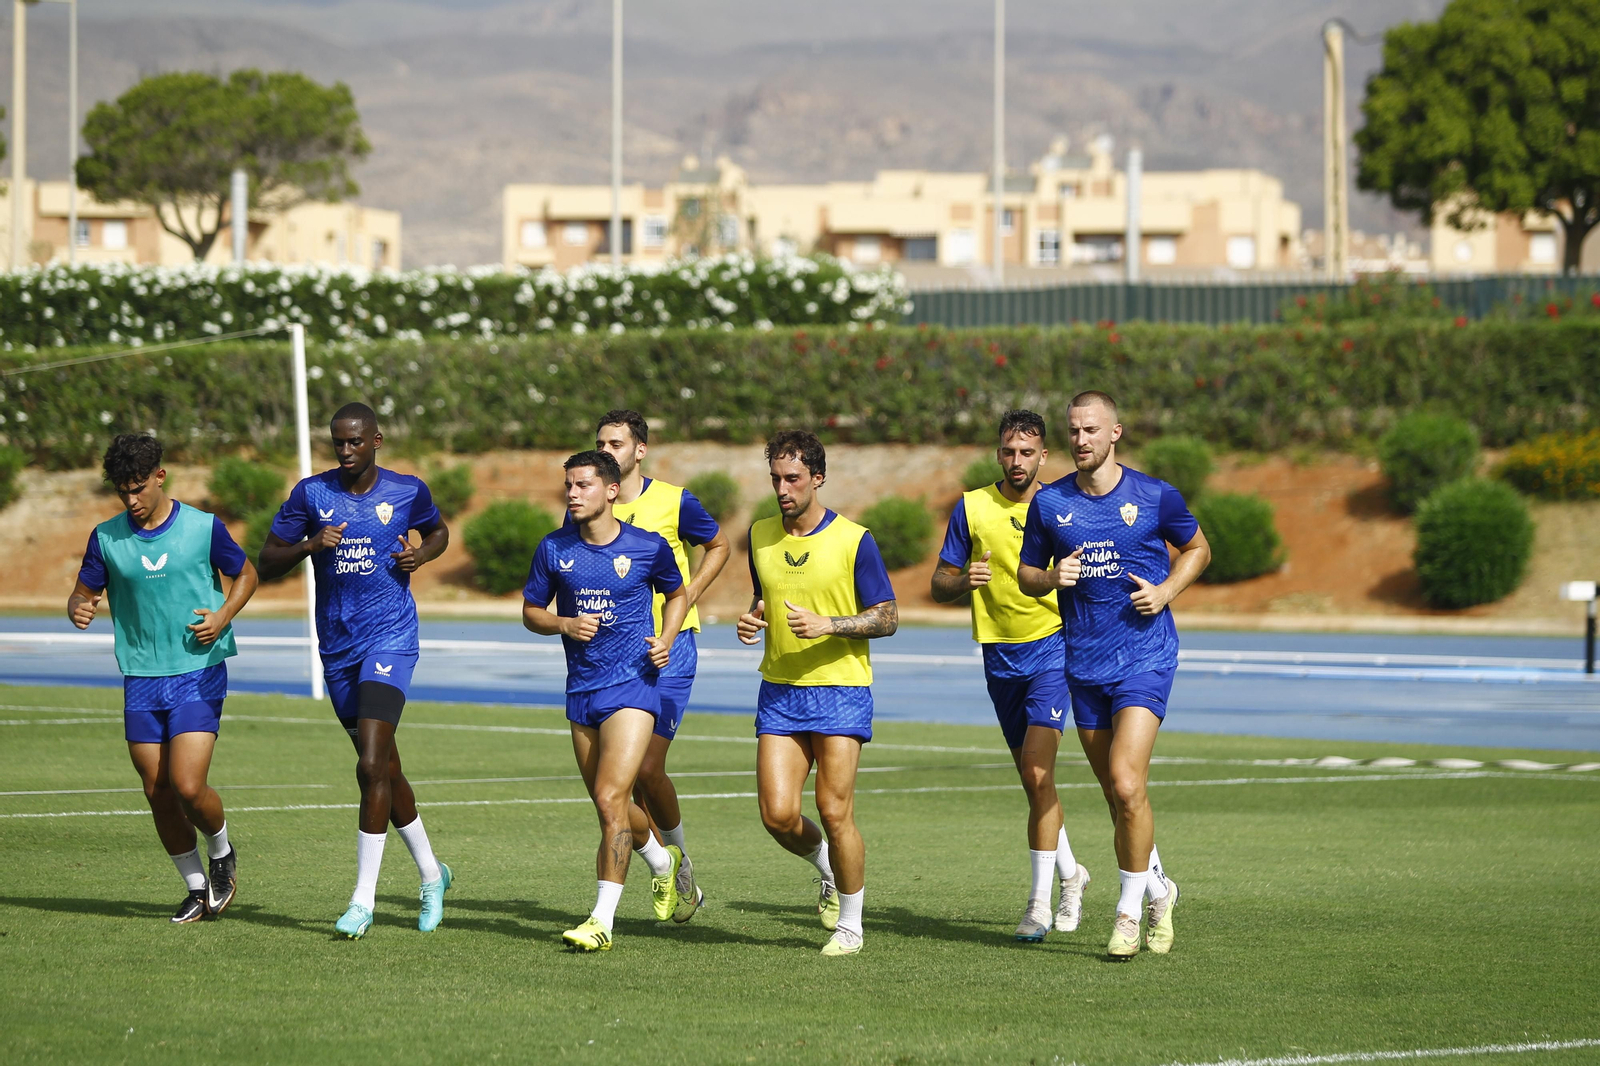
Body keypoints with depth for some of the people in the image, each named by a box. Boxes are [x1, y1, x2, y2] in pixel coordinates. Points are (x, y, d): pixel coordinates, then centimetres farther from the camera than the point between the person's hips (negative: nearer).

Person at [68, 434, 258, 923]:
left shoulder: (203, 528, -5)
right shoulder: (106, 538, 1)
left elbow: (244, 574, 9)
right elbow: (83, 593, 9)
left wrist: (223, 616, -10)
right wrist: (78, 609, -15)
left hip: (199, 672, -3)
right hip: (141, 680, 3)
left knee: (188, 788, -14)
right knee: (157, 792, 5)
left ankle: (222, 853, 17)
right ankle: (196, 887, 23)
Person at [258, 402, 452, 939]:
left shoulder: (408, 491, 0)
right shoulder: (311, 493, 1)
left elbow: (438, 531, 20)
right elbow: (267, 562, 4)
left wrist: (421, 554, -2)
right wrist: (310, 545, -15)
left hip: (391, 638, -3)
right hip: (337, 646, 3)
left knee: (372, 767, -16)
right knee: (384, 768, 12)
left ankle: (364, 900, -14)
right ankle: (431, 874, 32)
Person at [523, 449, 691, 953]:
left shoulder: (648, 547, -4)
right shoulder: (554, 549, 2)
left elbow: (677, 593, 15)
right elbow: (531, 611, 11)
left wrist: (665, 639, -2)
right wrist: (563, 624, -10)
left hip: (632, 685, -4)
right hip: (581, 689, 4)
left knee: (611, 799, -16)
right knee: (610, 805, 14)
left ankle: (602, 920, -15)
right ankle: (663, 862, 46)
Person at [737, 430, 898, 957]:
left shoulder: (853, 541, -8)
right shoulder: (760, 535, 7)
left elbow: (887, 617, -6)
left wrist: (827, 625, -21)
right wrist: (752, 620, -1)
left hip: (840, 688, -4)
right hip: (779, 691, 4)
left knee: (834, 811, -8)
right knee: (778, 814, -6)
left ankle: (849, 924, 10)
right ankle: (825, 865, 27)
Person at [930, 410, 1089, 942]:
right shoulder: (971, 508, 2)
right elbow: (940, 584, 4)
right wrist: (964, 581, -17)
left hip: (1052, 645, -3)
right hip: (1000, 654, 3)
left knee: (1037, 770, -16)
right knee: (1035, 778, 11)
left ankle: (1040, 899, -14)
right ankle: (1069, 873, 33)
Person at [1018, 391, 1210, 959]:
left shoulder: (1155, 496, -3)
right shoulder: (1048, 503, 3)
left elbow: (1197, 549, 12)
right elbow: (1026, 574, 13)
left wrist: (1164, 591, -5)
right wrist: (1051, 577, -10)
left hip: (1145, 659, -4)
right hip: (1084, 664, 4)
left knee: (1126, 783, -17)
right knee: (1116, 792, 10)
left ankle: (1130, 909, -4)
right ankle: (1157, 888, 32)